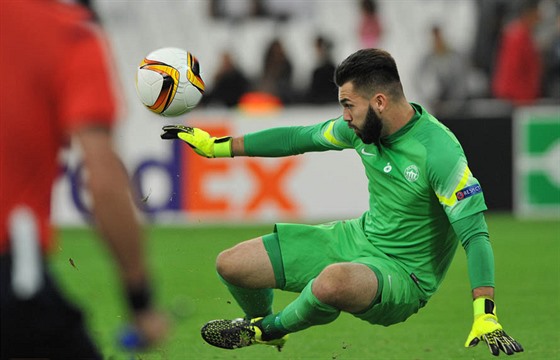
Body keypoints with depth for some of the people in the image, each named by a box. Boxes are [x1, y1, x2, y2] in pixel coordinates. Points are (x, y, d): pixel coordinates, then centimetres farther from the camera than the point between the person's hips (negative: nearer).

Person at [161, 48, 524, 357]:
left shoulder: (439, 151, -27)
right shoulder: (363, 127, -4)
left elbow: (474, 232, -28)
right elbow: (297, 138, 13)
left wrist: (486, 315, -37)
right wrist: (217, 146, 17)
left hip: (404, 276, -8)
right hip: (359, 237, 8)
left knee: (332, 281, -42)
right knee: (231, 264, 2)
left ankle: (268, 329, -6)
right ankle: (260, 320, 38)